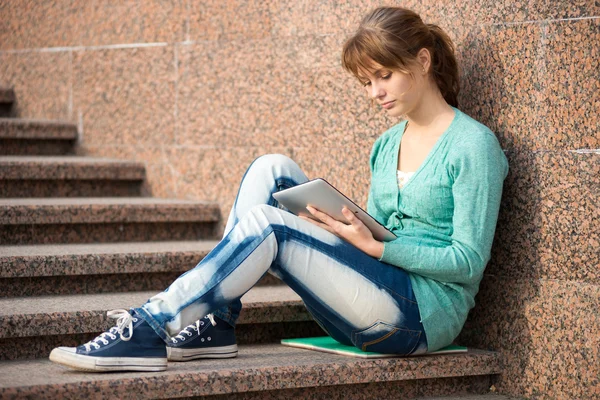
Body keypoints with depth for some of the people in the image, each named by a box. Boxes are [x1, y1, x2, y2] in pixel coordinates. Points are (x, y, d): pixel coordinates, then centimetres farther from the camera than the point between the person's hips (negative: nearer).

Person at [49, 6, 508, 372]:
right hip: (374, 309, 7)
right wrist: (348, 226, -3)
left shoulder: (473, 145, -6)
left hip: (427, 313, -7)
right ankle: (213, 324, -14)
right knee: (272, 170, -7)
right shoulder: (386, 146, 17)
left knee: (266, 222, -24)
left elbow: (468, 261, -11)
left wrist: (375, 246, -19)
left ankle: (152, 327, -22)